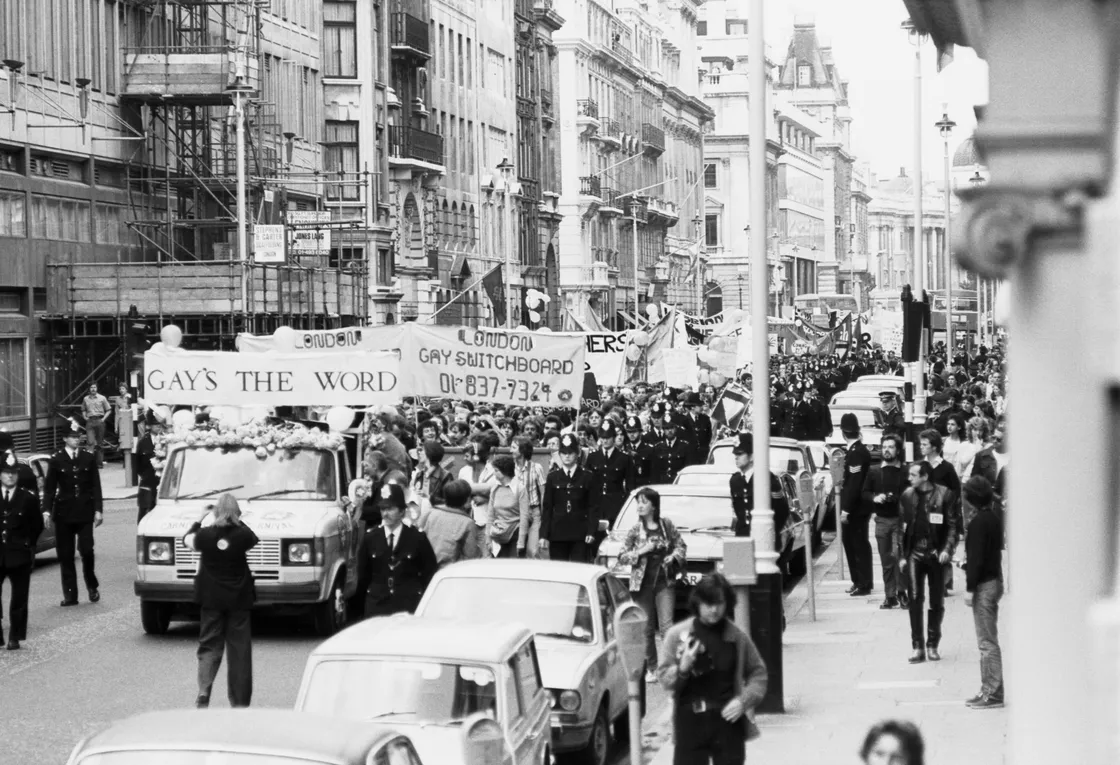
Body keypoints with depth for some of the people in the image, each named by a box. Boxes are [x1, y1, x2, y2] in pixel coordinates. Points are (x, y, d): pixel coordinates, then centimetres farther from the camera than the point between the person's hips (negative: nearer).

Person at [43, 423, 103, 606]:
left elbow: (95, 486, 6)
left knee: (87, 550, -9)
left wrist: (98, 510, -1)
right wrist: (46, 510, -7)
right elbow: (49, 488, 4)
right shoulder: (56, 460, 4)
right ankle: (70, 595, 5)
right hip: (63, 512, 0)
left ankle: (92, 586, 14)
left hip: (84, 512, 0)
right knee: (65, 555, 1)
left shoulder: (88, 459, 7)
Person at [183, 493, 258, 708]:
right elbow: (254, 540, 12)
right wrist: (238, 522, 18)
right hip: (239, 598, 0)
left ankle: (204, 690, -15)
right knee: (239, 648, 7)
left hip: (211, 597, 0)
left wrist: (200, 521, 24)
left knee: (209, 646, 7)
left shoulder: (205, 535, -11)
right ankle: (240, 701, 10)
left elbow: (188, 540, 11)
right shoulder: (242, 535, -12)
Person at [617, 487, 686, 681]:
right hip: (642, 583, 1)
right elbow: (622, 557, 1)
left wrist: (674, 556, -7)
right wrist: (641, 551, -14)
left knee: (666, 625, -11)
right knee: (647, 628, 6)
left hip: (664, 582, -1)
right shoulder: (635, 530, 0)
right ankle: (651, 668, 15)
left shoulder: (666, 525, 2)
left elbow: (681, 545, 13)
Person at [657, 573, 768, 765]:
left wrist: (744, 700, -5)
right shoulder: (677, 635, -2)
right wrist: (683, 668, -21)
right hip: (690, 722, -1)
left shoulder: (737, 637, 1)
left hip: (728, 720, 1)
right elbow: (664, 678, -1)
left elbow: (758, 672, 10)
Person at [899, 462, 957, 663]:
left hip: (936, 554, -1)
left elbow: (952, 525, -3)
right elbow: (902, 527, 9)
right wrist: (902, 555, 5)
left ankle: (933, 645, 17)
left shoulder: (944, 494, -3)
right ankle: (918, 646, -1)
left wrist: (947, 549, -14)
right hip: (915, 553, 1)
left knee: (937, 602, 6)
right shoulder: (907, 496, 5)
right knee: (915, 599, -6)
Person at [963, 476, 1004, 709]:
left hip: (984, 585, -9)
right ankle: (990, 690, 18)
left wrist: (970, 588, -16)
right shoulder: (994, 518, 9)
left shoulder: (979, 522, -17)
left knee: (987, 642, -5)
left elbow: (976, 558, -19)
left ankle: (993, 693, -3)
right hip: (995, 580, 9)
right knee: (989, 640, 14)